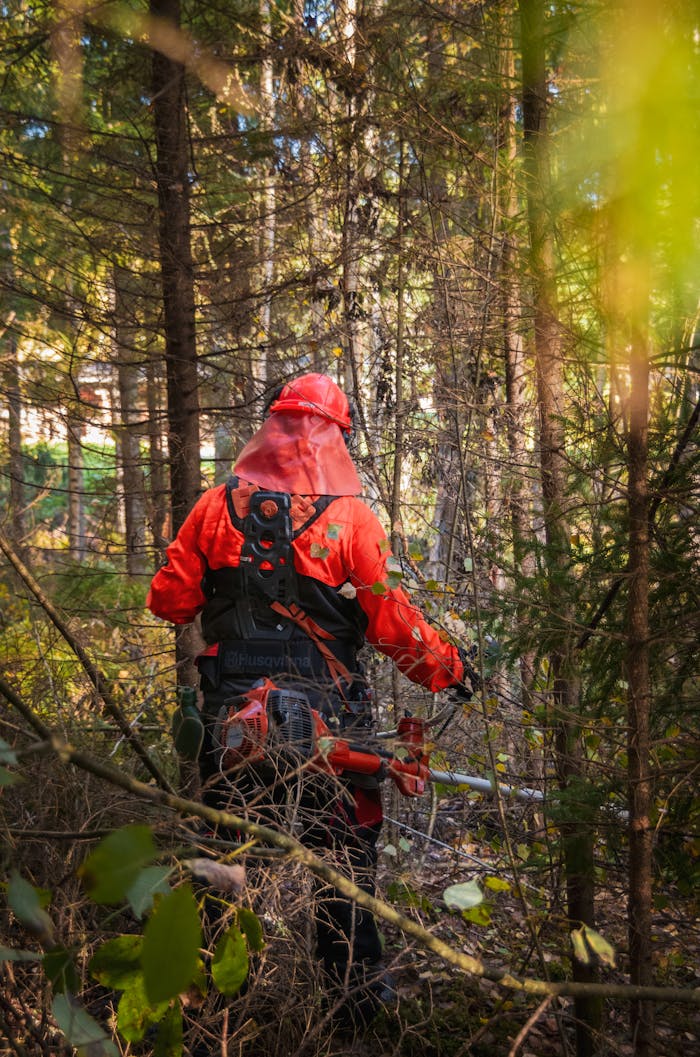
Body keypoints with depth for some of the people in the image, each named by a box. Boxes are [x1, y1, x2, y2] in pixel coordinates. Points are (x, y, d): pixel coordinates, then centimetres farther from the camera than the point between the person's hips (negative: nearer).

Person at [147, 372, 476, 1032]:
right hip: (325, 717, -2)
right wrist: (450, 669, 4)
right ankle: (360, 997, 21)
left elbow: (169, 600, 2)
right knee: (344, 855, 11)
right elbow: (392, 623, -10)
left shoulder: (218, 506, -2)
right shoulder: (351, 517, -9)